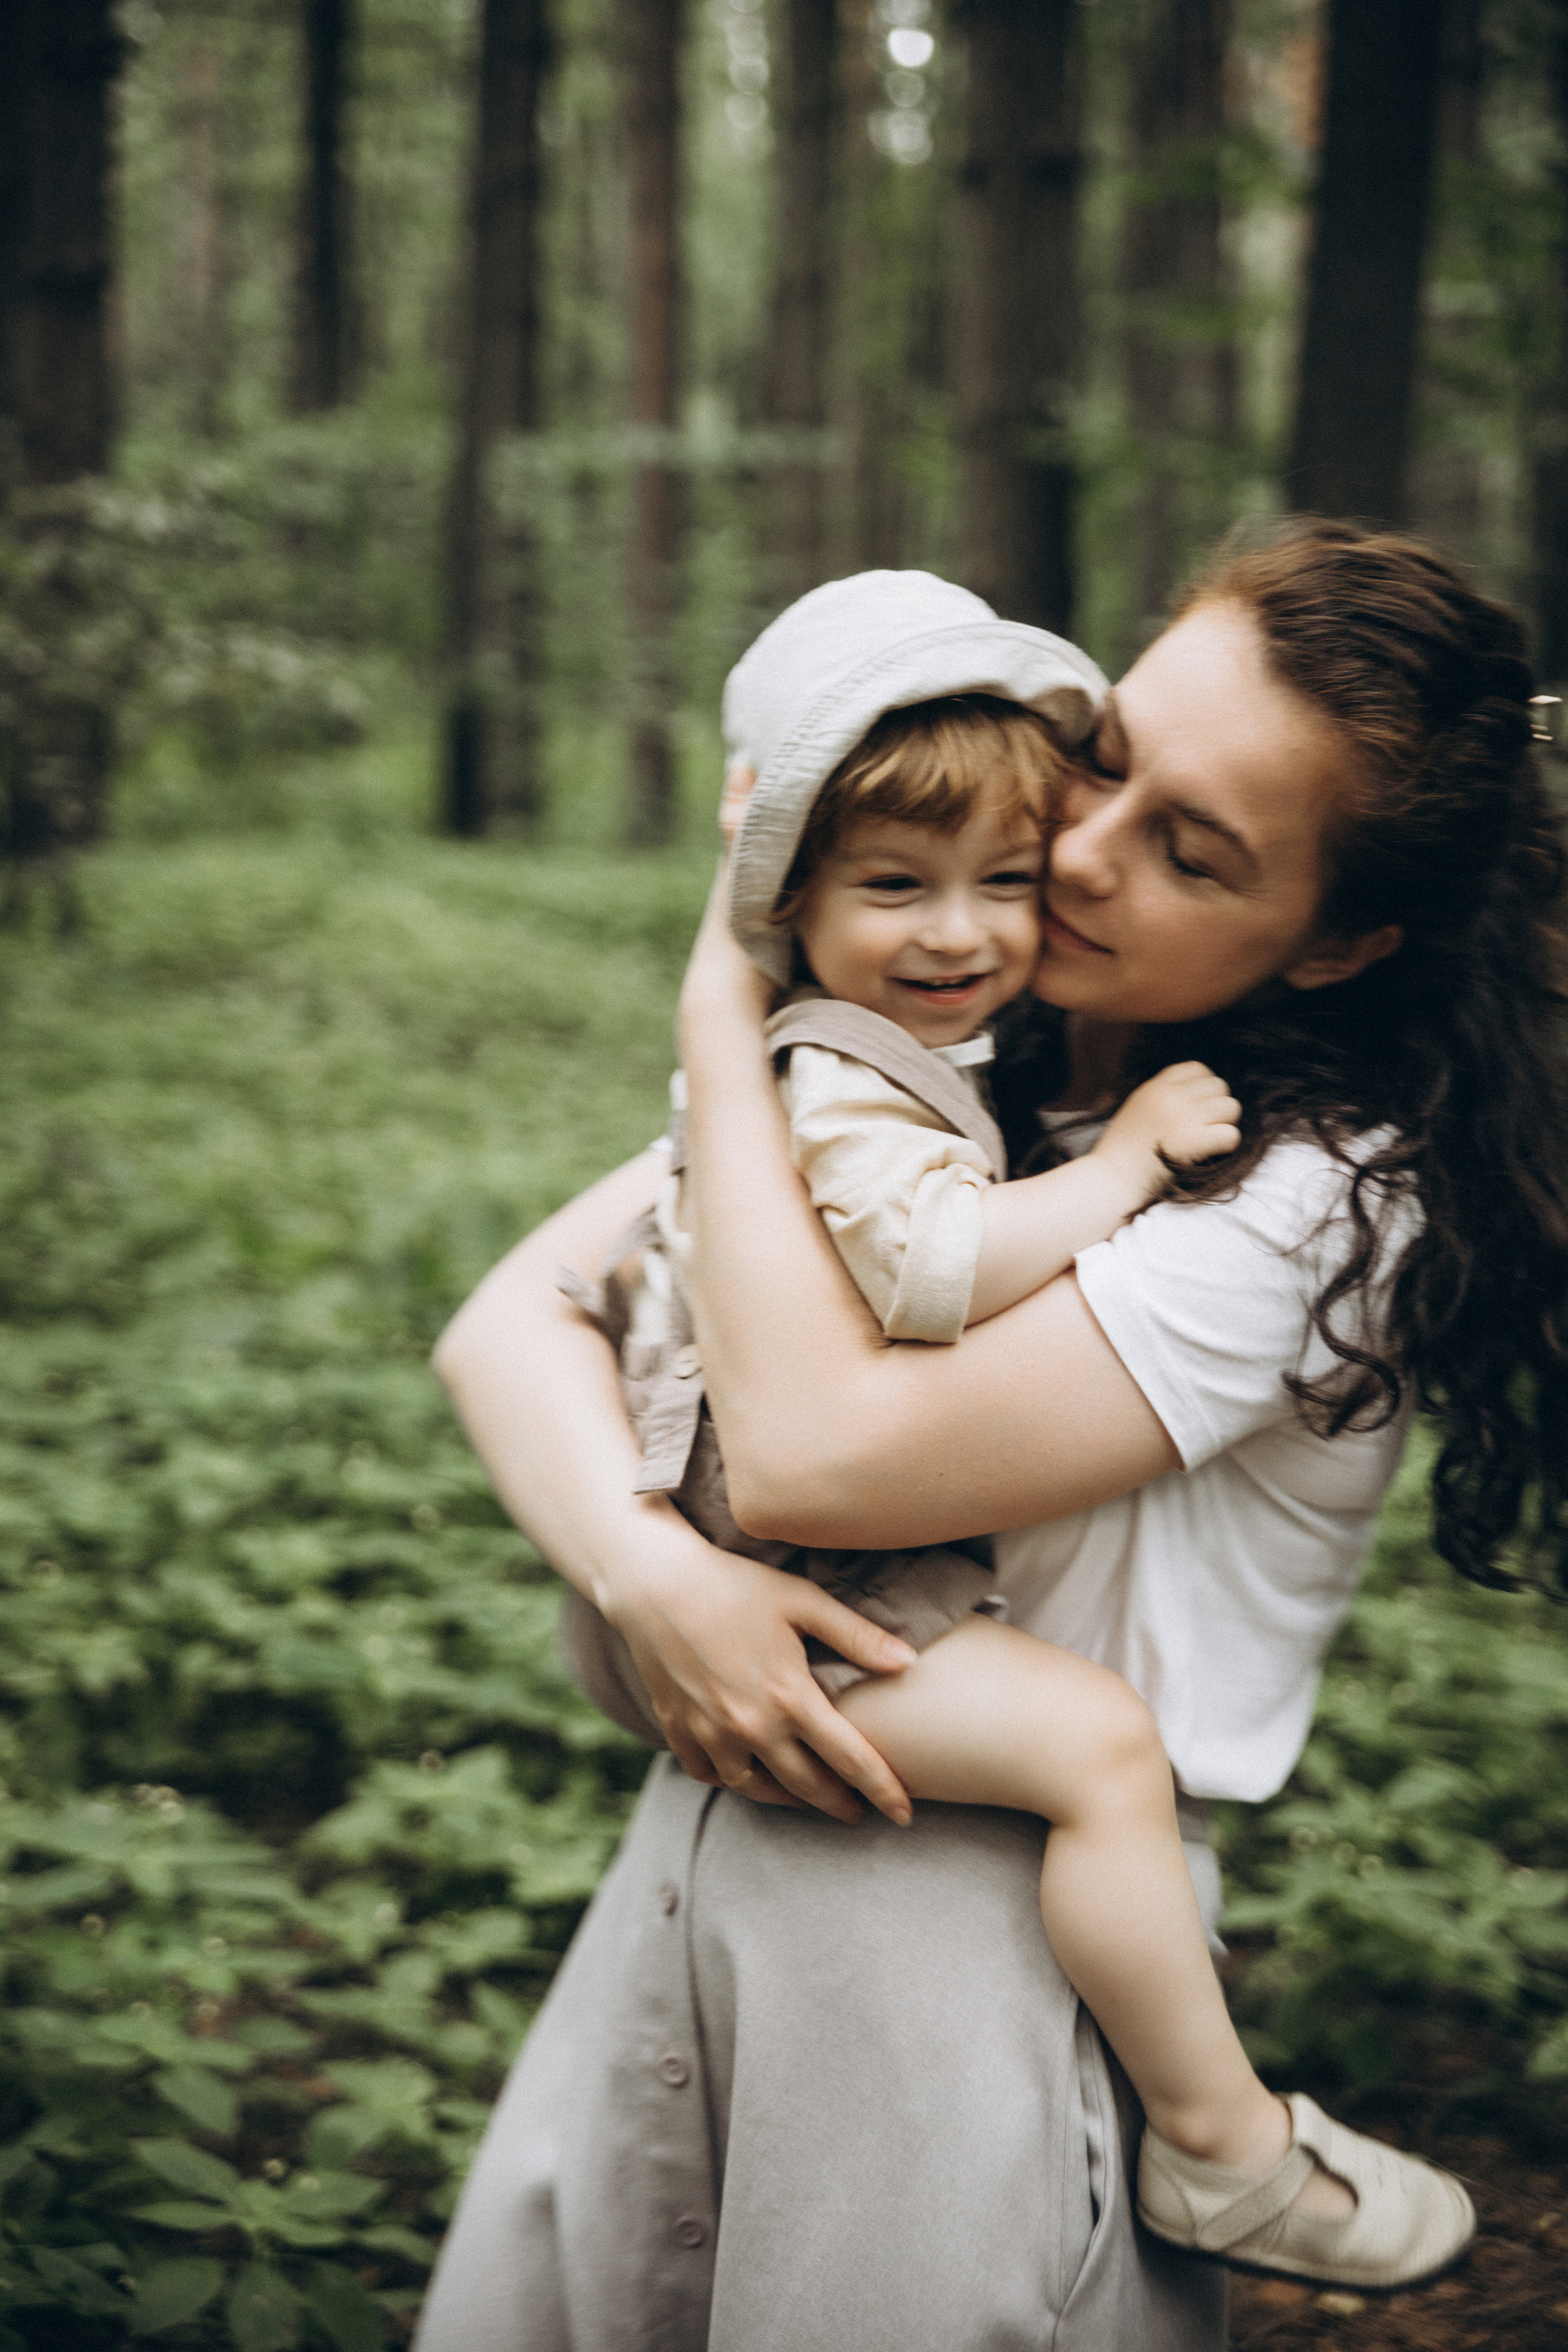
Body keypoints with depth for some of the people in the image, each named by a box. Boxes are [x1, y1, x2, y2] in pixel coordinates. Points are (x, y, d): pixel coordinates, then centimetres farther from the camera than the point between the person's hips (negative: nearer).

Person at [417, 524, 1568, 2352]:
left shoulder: (1329, 1198, -16)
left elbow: (818, 1452, -24)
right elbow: (508, 1325, 1)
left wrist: (728, 1010, -14)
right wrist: (649, 1571, -19)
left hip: (989, 1944, -6)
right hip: (695, 1857, 6)